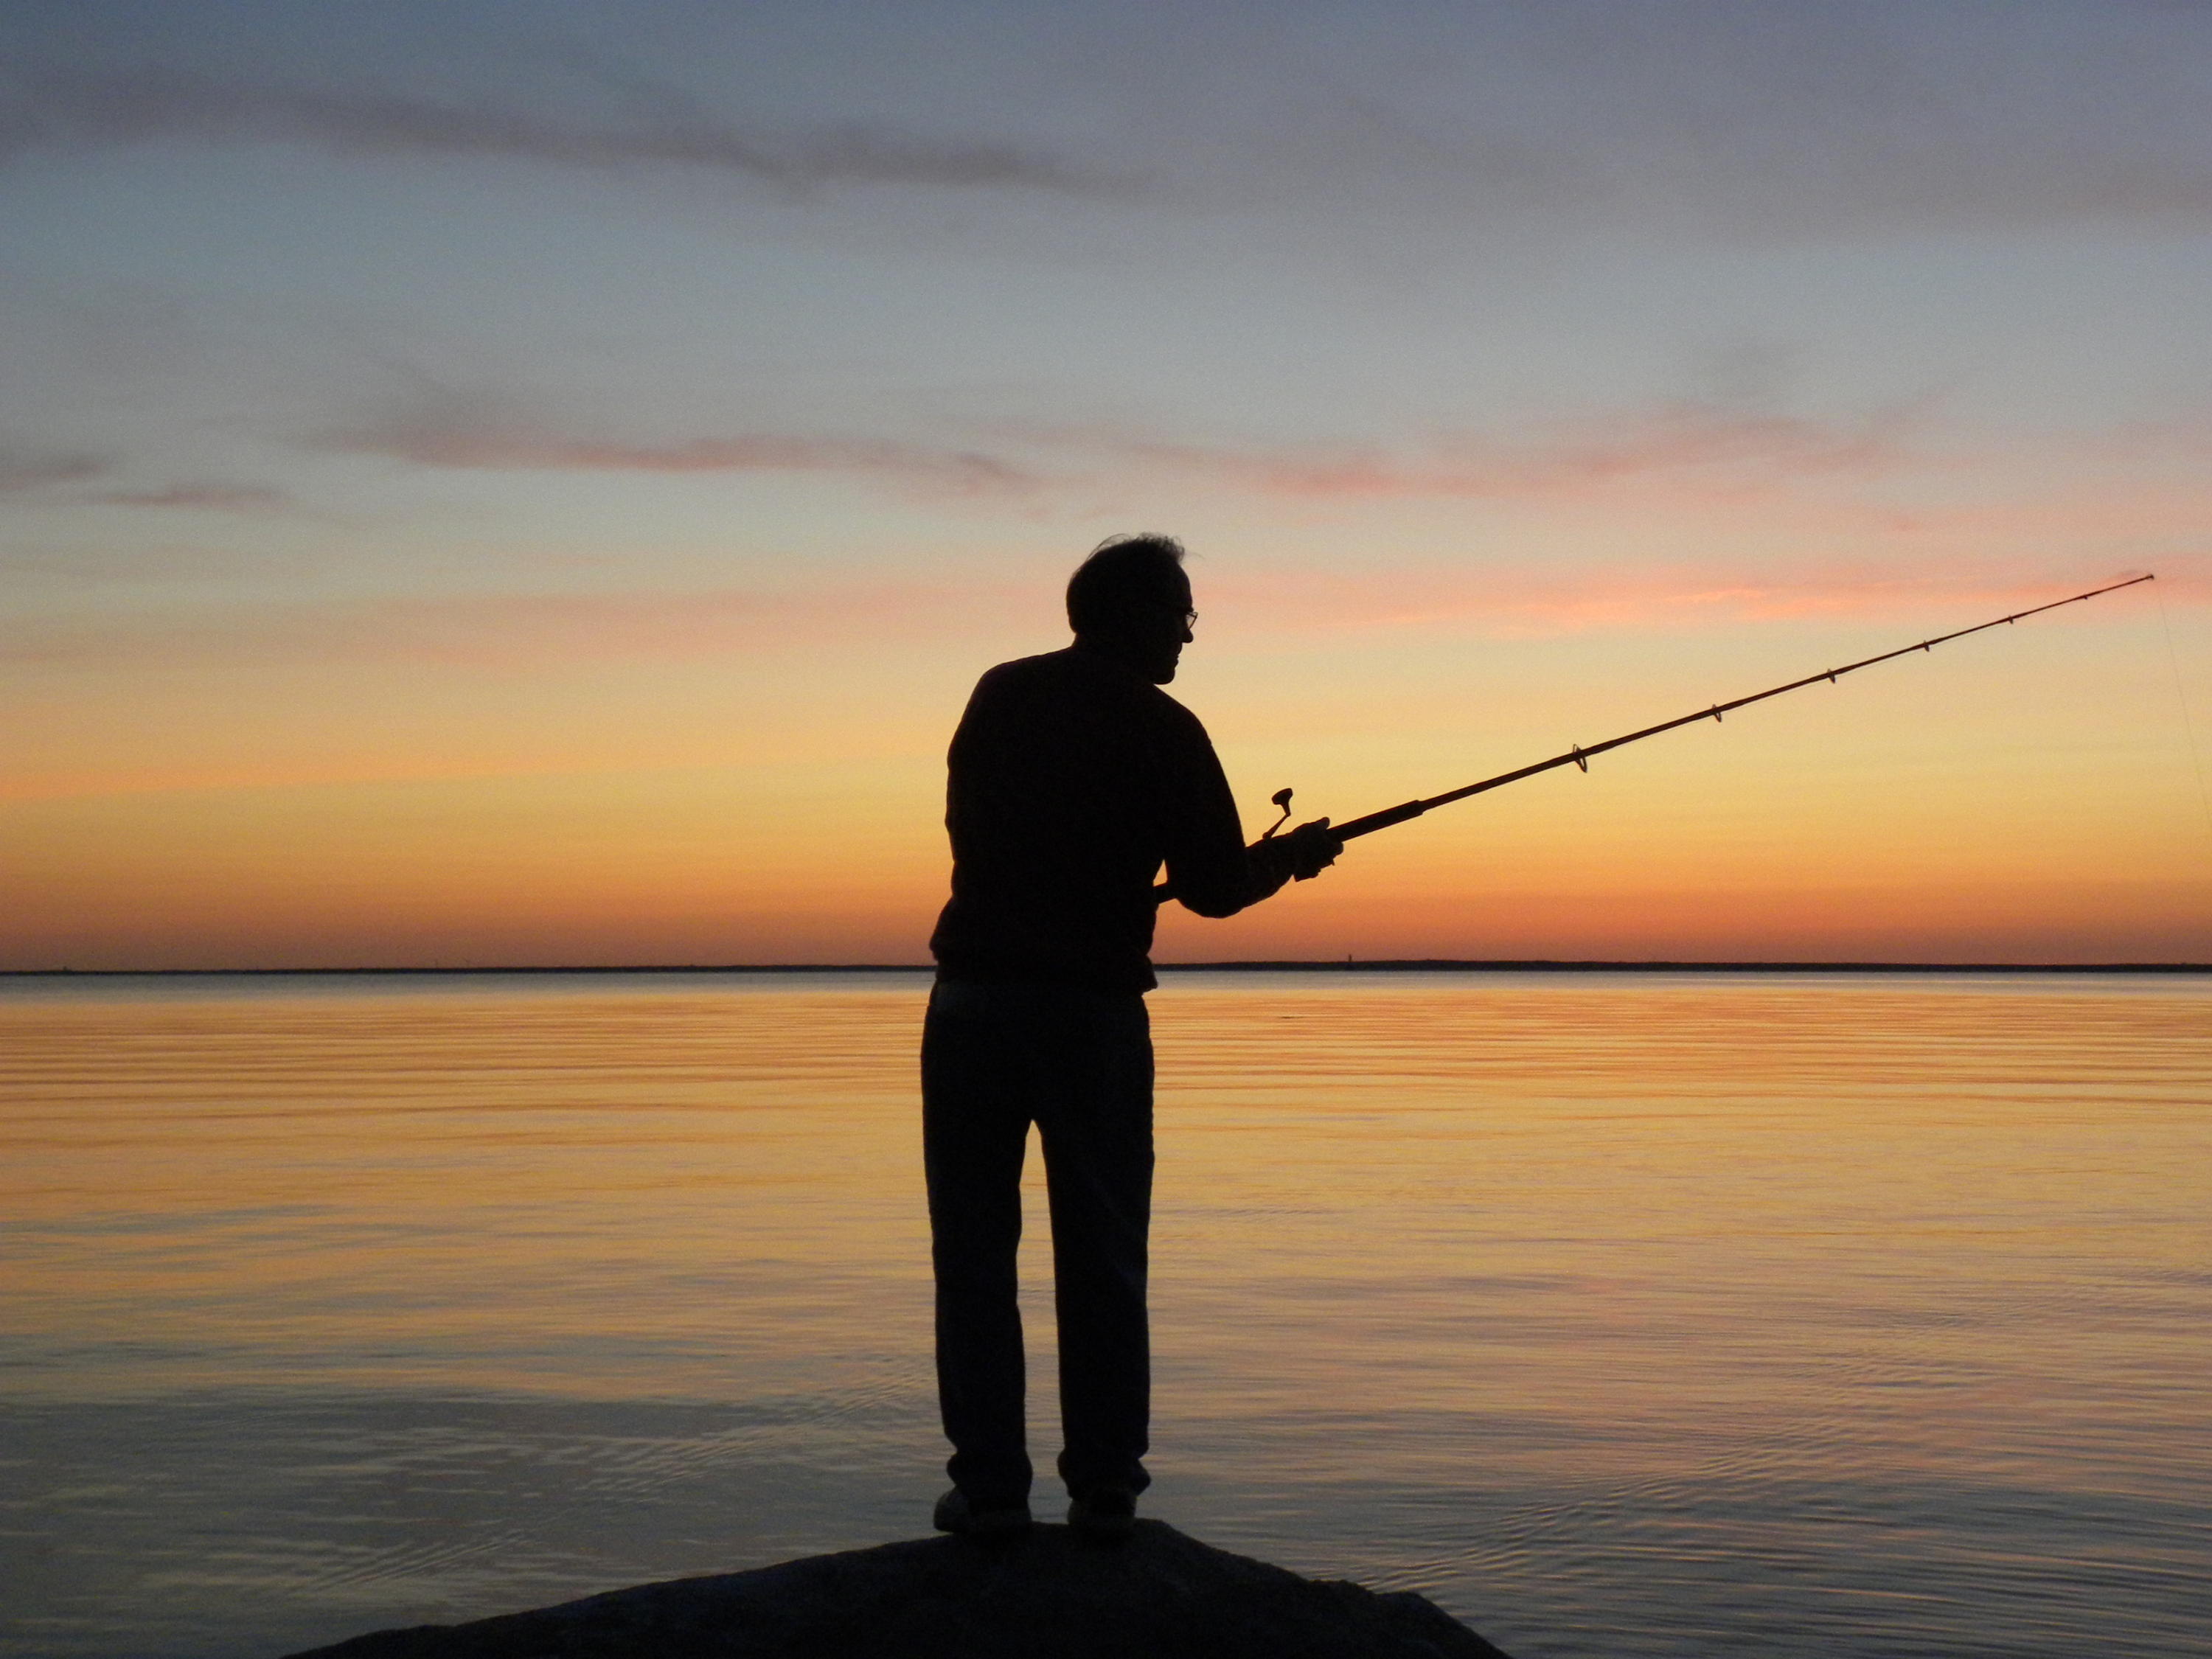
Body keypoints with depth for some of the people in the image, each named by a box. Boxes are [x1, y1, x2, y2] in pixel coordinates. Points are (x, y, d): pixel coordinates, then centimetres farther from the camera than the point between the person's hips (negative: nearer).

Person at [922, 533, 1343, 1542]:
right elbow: (1214, 887, -3)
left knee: (974, 1250, 6)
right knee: (1102, 1257, 7)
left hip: (974, 996, 3)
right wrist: (1290, 857, 16)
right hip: (1095, 1008, -2)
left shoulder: (998, 696, 10)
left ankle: (989, 1485, 5)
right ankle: (1104, 1486, 10)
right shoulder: (1165, 730, -3)